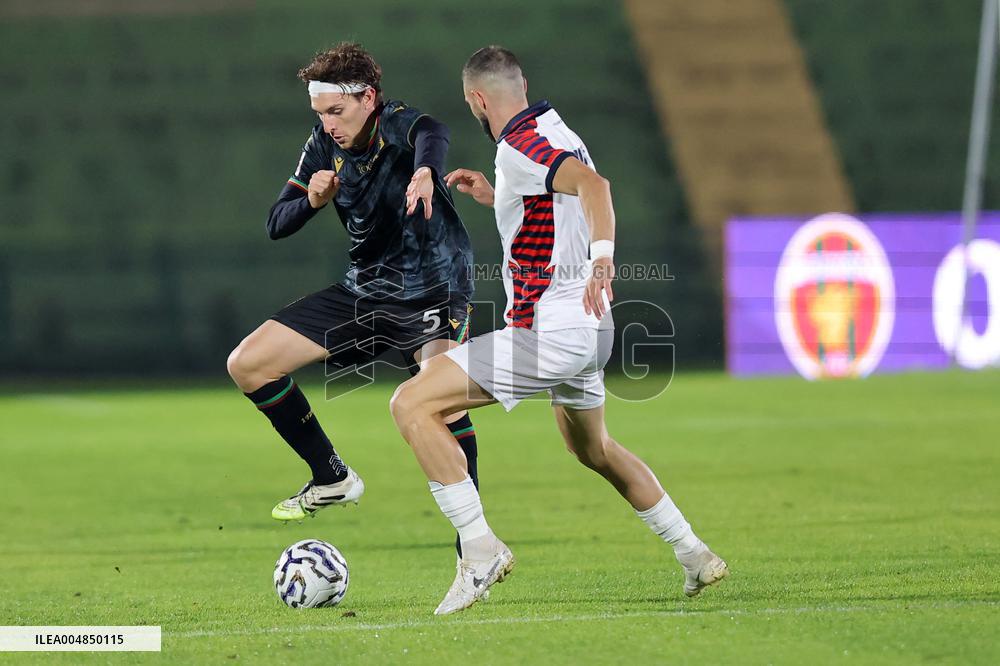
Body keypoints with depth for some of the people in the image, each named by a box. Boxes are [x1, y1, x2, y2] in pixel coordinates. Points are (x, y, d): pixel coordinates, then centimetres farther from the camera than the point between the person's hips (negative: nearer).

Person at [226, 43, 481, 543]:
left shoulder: (397, 125, -20)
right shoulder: (325, 145, -1)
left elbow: (432, 135, -47)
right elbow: (276, 224, 2)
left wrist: (424, 170, -70)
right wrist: (312, 201, -20)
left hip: (432, 292, -7)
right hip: (365, 291, 7)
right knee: (247, 364, 2)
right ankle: (333, 479, 15)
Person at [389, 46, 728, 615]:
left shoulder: (519, 146, -15)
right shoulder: (555, 132, 14)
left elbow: (593, 184, -33)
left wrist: (602, 260, -46)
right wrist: (493, 197, 28)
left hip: (546, 333, -10)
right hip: (588, 330, 10)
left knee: (413, 405, -11)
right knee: (595, 450, 32)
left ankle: (481, 551, -16)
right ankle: (696, 557, 36)